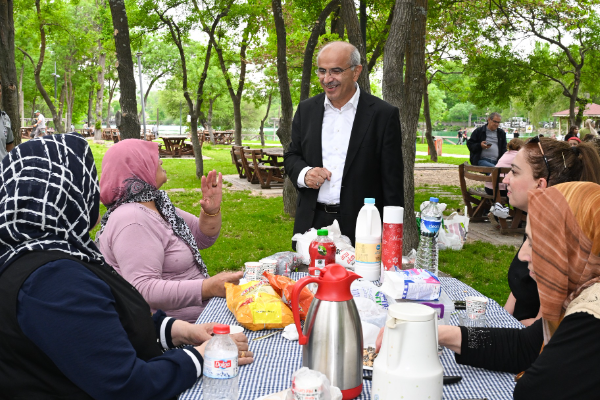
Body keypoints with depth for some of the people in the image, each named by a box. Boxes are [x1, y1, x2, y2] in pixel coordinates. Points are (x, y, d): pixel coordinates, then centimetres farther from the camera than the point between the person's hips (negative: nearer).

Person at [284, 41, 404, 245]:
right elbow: (291, 156, 16)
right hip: (312, 223, 3)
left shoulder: (384, 114, -4)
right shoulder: (306, 109, 9)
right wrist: (303, 173, -8)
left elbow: (393, 181, -4)